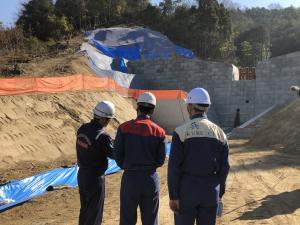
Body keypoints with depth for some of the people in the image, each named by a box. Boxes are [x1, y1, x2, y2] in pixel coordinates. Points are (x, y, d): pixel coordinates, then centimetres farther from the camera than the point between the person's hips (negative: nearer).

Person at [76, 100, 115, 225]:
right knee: (94, 212, 8)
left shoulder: (82, 128, -2)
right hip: (95, 178, -8)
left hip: (82, 174, 8)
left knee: (85, 209, 23)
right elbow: (113, 154, -13)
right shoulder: (102, 136, -25)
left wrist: (111, 141, 8)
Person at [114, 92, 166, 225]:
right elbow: (161, 160, -2)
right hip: (151, 178, 1)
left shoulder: (124, 128, -7)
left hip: (130, 178, -1)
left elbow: (118, 155, -5)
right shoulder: (159, 131, -4)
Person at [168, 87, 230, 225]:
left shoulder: (181, 131, -10)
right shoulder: (219, 132, 2)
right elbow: (224, 167, 3)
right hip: (210, 189, 4)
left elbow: (174, 167, -13)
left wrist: (173, 196, -7)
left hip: (187, 188, -3)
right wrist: (219, 193, 14)